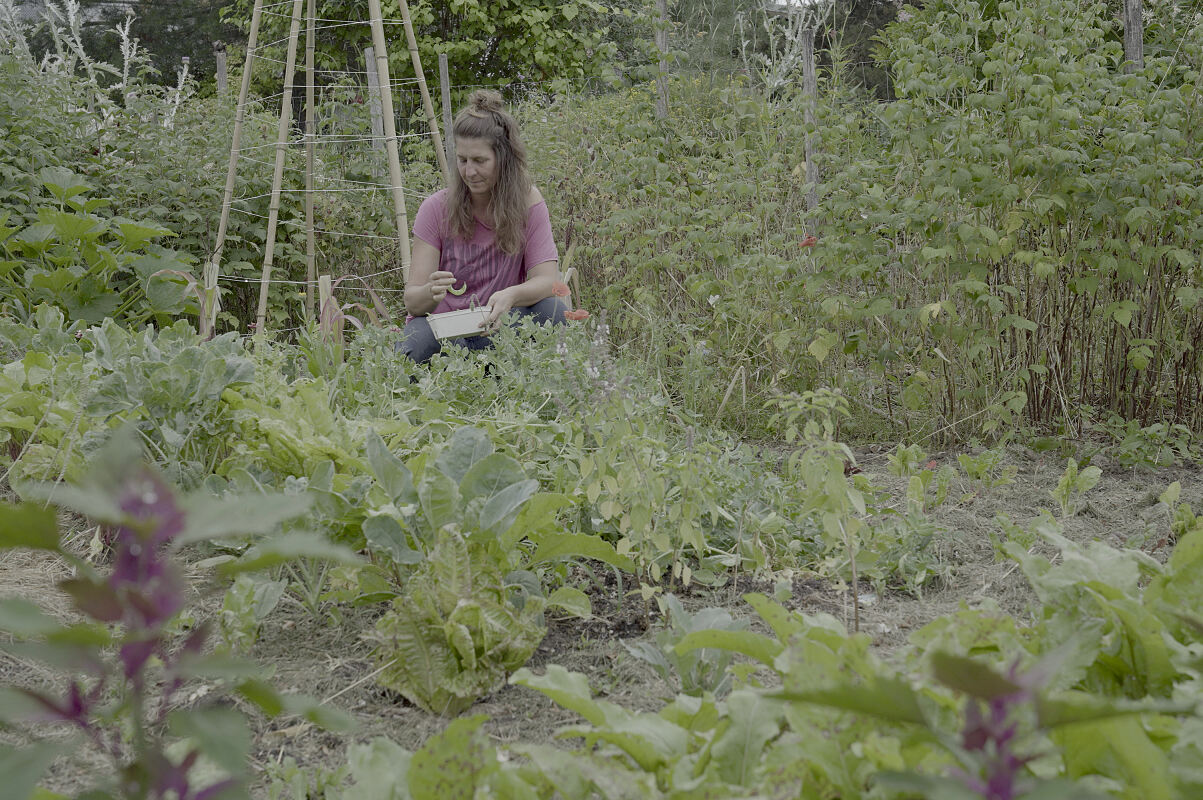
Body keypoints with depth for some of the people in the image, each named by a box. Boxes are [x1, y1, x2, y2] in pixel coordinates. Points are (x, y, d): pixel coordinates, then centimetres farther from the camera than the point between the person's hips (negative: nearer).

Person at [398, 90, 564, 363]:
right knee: (419, 338, -36)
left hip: (496, 330, 2)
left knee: (550, 309, -28)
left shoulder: (528, 202, -5)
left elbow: (548, 280, -15)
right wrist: (431, 293, -36)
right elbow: (412, 301, -11)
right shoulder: (436, 208, -7)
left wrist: (510, 296, -38)